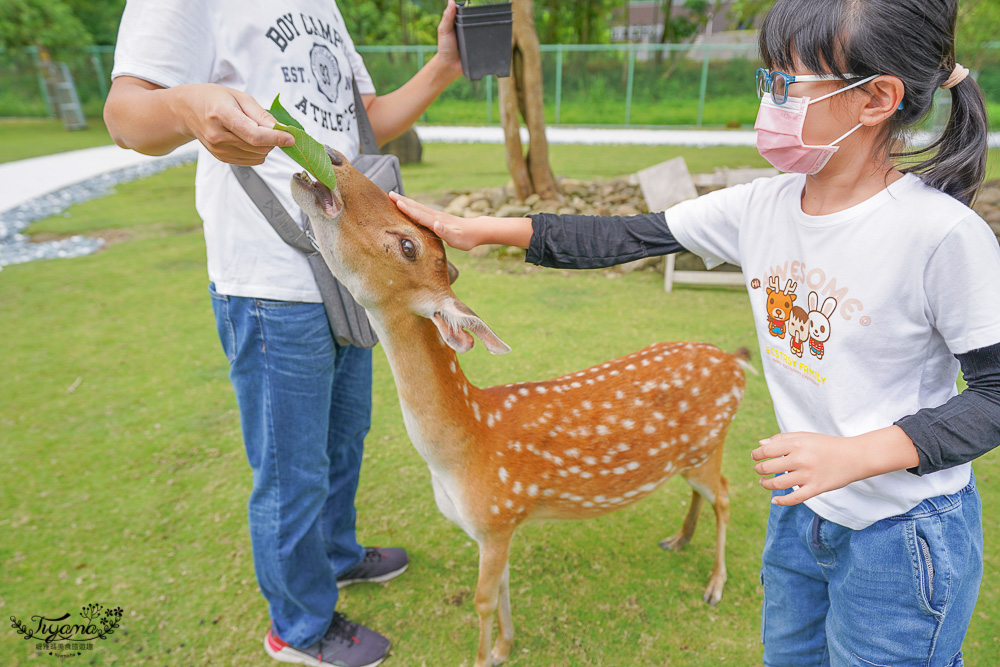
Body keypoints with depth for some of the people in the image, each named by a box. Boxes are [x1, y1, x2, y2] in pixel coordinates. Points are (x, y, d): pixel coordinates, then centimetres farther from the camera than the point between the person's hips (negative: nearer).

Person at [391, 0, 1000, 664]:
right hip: (799, 510, 5)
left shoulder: (945, 235, -24)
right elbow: (629, 237, -6)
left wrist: (860, 453, -29)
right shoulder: (763, 206, -8)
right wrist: (485, 229, -9)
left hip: (903, 536, -5)